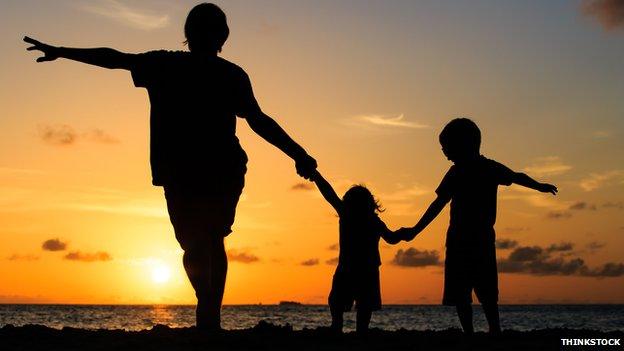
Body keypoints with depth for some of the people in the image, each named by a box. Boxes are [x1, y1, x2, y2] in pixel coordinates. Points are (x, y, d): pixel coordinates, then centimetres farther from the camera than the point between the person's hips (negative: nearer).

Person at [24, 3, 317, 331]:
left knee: (194, 246, 6)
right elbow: (259, 122, -10)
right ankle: (211, 315, 11)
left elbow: (114, 58, 7)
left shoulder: (164, 64, 3)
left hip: (178, 173, 0)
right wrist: (300, 155, -8)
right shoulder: (232, 75, 0)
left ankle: (208, 306, -21)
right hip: (225, 172, 0)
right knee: (214, 241, 18)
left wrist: (59, 52, 17)